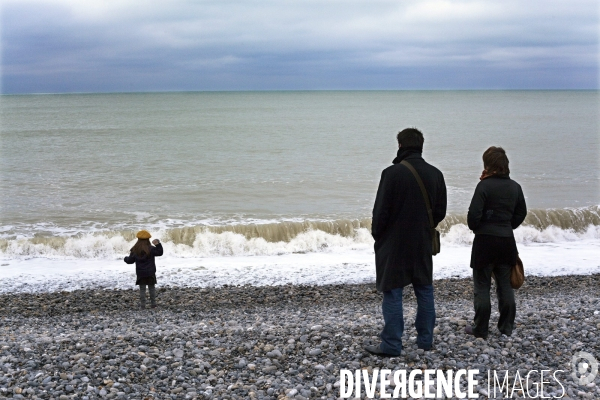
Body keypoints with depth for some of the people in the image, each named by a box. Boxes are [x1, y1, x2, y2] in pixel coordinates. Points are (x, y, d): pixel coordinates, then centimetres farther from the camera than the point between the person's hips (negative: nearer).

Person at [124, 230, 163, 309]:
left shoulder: (135, 250, -3)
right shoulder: (151, 249, -10)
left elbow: (130, 260, 3)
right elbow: (159, 252, -16)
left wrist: (126, 258, 24)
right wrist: (158, 244, -18)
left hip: (140, 273, 1)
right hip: (150, 273, -1)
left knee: (142, 289, 6)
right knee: (151, 288, 9)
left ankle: (142, 305, 3)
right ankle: (153, 303, 10)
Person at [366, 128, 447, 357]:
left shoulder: (392, 173, -14)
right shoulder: (435, 174, 3)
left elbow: (381, 210, -12)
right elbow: (440, 211, 8)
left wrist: (377, 235, 4)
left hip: (394, 243, -5)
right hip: (423, 244, 5)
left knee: (392, 293, -1)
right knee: (424, 290, 13)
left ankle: (391, 345, 0)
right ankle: (425, 340, 19)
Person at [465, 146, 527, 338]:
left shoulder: (484, 186, -14)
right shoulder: (515, 187, 4)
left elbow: (474, 214, -16)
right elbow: (521, 213, 12)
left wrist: (474, 227, 3)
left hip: (485, 241, -5)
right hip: (507, 241, 5)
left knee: (482, 287, 4)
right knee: (505, 285, 14)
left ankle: (480, 329, 8)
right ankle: (506, 327, 20)